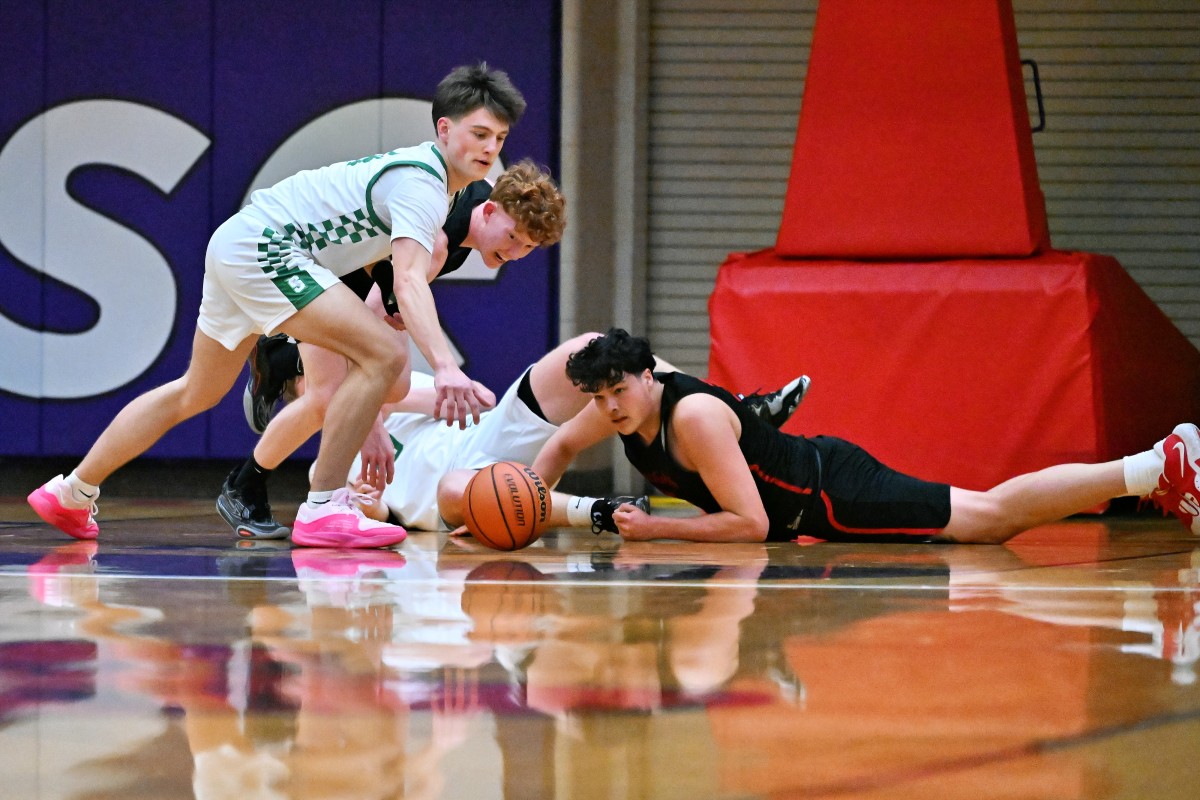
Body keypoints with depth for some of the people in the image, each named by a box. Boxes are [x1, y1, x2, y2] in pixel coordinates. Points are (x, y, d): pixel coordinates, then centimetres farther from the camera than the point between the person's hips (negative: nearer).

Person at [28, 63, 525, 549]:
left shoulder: (425, 178, 14)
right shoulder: (421, 184, -18)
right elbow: (408, 282, -34)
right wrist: (445, 368, -48)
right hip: (261, 249, -11)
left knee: (197, 393, 26)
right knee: (385, 355, -21)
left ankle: (71, 494, 38)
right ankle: (323, 510, -18)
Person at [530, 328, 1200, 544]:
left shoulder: (693, 416, -29)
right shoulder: (620, 405, -5)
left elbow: (749, 523, -31)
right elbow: (562, 445, 17)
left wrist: (656, 530, -27)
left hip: (837, 491, -8)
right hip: (810, 498, 8)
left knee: (992, 516, -10)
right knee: (990, 520, 12)